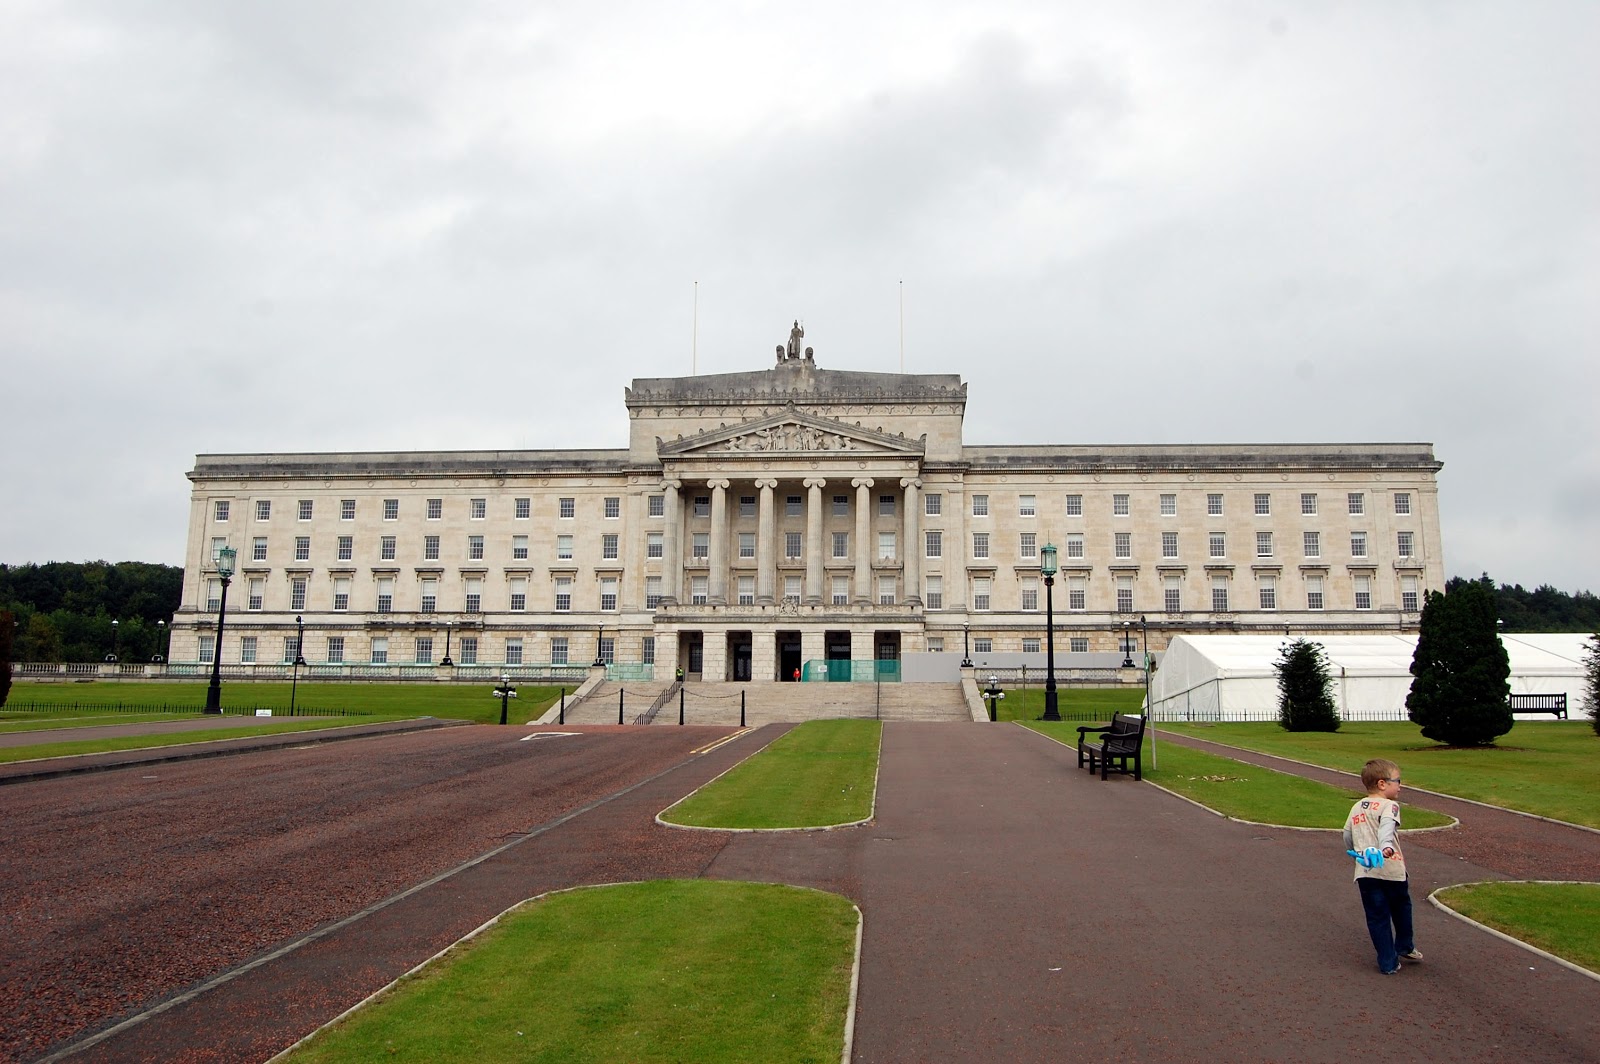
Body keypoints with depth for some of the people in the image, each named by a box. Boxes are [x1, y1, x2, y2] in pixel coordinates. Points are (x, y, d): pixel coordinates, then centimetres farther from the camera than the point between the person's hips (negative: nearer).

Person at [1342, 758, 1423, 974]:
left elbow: (1347, 837, 19)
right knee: (1401, 908, 22)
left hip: (1365, 873, 4)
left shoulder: (1356, 808, 13)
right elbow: (1387, 827, -27)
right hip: (1391, 870, -4)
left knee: (1377, 917, 8)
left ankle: (1388, 963, 11)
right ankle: (1405, 947, 38)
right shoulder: (1388, 805, -7)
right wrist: (1386, 847, -45)